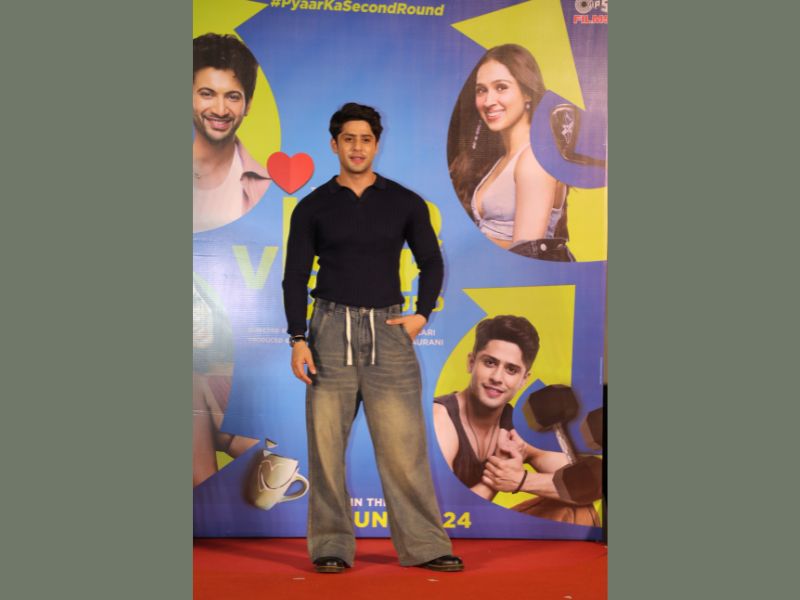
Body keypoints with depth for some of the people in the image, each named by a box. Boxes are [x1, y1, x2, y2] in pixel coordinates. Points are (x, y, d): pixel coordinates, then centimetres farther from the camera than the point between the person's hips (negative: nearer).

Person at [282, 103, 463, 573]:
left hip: (388, 330, 0)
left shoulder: (404, 203, 7)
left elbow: (431, 262, 15)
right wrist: (298, 339, -5)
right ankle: (332, 546, 9)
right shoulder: (313, 208, 6)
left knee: (404, 442, -2)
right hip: (331, 328, 0)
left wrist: (422, 314, 1)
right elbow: (295, 276, 4)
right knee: (326, 443, 0)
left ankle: (424, 544, 5)